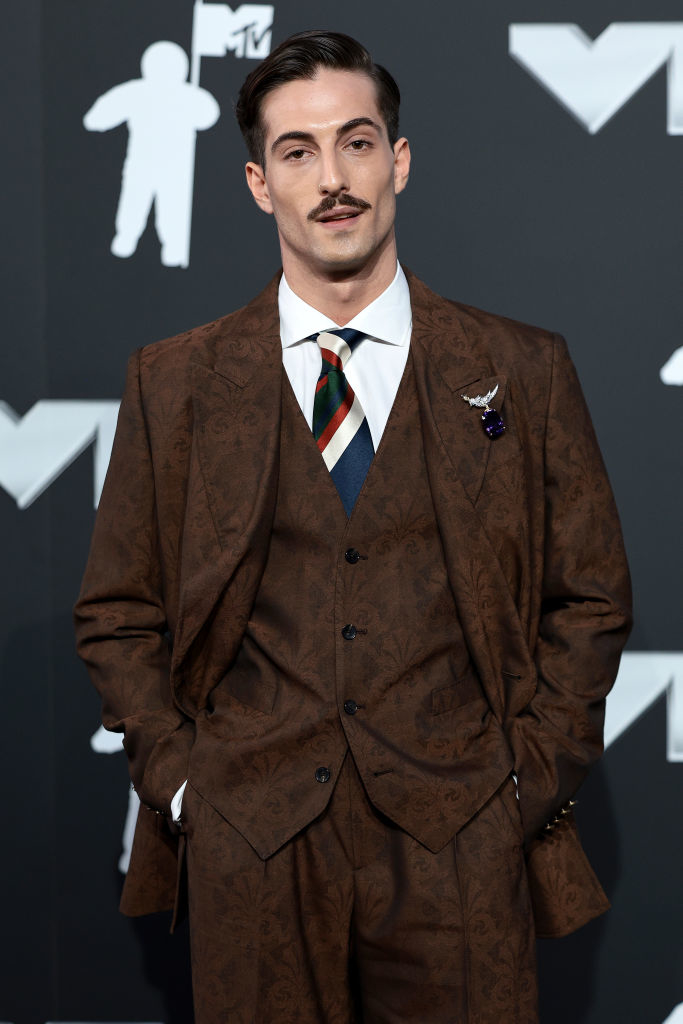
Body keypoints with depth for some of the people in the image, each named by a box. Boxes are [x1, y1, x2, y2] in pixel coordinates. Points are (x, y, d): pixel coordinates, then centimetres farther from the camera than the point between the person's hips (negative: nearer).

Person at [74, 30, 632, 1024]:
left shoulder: (524, 372, 3)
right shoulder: (173, 382, 5)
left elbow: (590, 599, 7)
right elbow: (119, 614, 9)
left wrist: (527, 783, -1)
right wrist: (180, 781, -1)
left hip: (461, 846, 0)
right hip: (248, 849, 1)